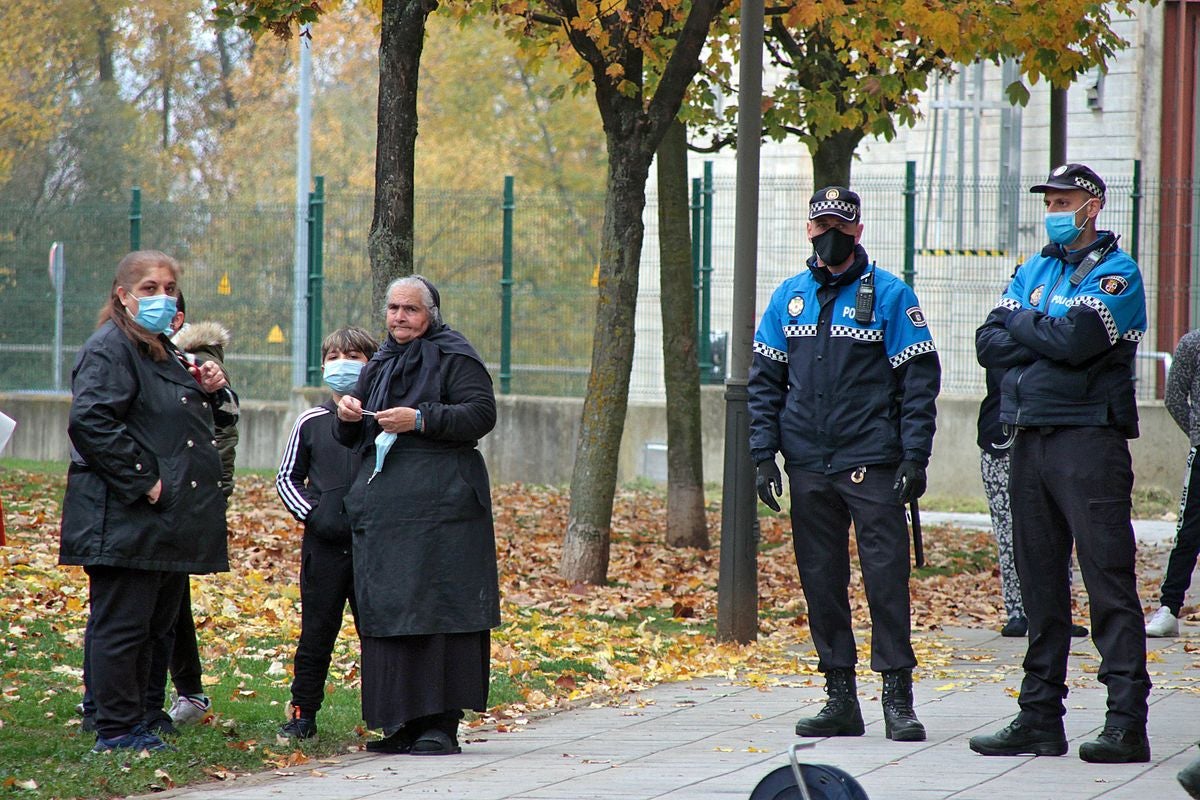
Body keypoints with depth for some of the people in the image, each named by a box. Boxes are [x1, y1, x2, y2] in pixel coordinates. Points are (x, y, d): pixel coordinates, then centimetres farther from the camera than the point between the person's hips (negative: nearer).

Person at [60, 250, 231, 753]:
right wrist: (140, 480, -21)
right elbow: (90, 419, -22)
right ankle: (116, 730, -3)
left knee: (154, 621, 13)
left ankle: (129, 721, 20)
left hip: (166, 520, 10)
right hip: (125, 520, -10)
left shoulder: (163, 352, 21)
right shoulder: (109, 349, -9)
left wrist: (207, 392, 12)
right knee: (120, 623, -6)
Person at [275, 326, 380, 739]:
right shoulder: (311, 422, 6)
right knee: (317, 631, 4)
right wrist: (312, 514, -3)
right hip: (323, 545, 1)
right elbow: (287, 478, 13)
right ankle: (303, 713, 12)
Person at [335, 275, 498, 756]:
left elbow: (481, 414, -11)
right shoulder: (380, 366, 22)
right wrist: (348, 416, 1)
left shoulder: (453, 357, 1)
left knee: (435, 606, -11)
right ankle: (403, 723, 7)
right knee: (386, 610, 3)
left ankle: (441, 724, -10)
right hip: (383, 508, 7)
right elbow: (352, 440, 24)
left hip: (439, 506, -7)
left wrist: (420, 419, -19)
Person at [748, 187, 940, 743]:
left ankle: (898, 698, -2)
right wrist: (763, 455, 4)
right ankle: (840, 699, 13)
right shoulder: (789, 297, 11)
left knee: (886, 576, -7)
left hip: (872, 464, -4)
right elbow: (765, 381, 14)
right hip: (808, 465, 4)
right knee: (820, 580, 6)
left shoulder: (889, 295, 0)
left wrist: (914, 458, -9)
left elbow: (919, 380, -2)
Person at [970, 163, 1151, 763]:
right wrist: (1048, 338, -8)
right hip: (1030, 438, 7)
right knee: (1039, 584, 9)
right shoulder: (1033, 270, 18)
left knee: (1108, 581, -9)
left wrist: (1020, 322, -2)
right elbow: (989, 344, 7)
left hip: (1088, 439, -7)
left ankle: (1127, 723, -11)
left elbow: (1076, 339, -18)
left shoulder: (1115, 273, -3)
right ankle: (1040, 718, 14)